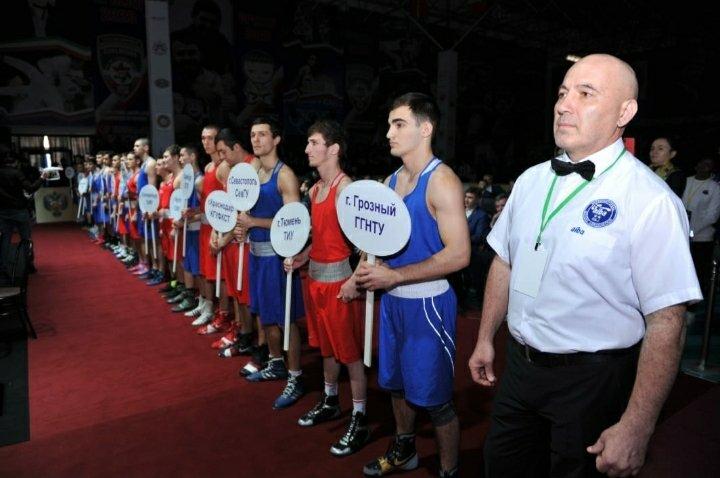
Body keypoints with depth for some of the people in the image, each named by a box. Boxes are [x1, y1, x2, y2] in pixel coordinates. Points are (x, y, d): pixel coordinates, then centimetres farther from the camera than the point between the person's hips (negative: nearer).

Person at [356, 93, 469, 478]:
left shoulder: (442, 181, -16)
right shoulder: (391, 181, 8)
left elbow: (458, 254, -22)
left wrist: (393, 276, -23)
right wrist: (367, 268, -3)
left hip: (427, 303, -8)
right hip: (392, 301, 8)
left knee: (434, 397, 5)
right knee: (396, 382, 22)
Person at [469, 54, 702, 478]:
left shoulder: (650, 201, -18)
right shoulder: (531, 180, 1)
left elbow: (665, 323, -19)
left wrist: (636, 427, -18)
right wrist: (485, 340, 12)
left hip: (590, 380, -5)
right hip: (519, 366, 6)